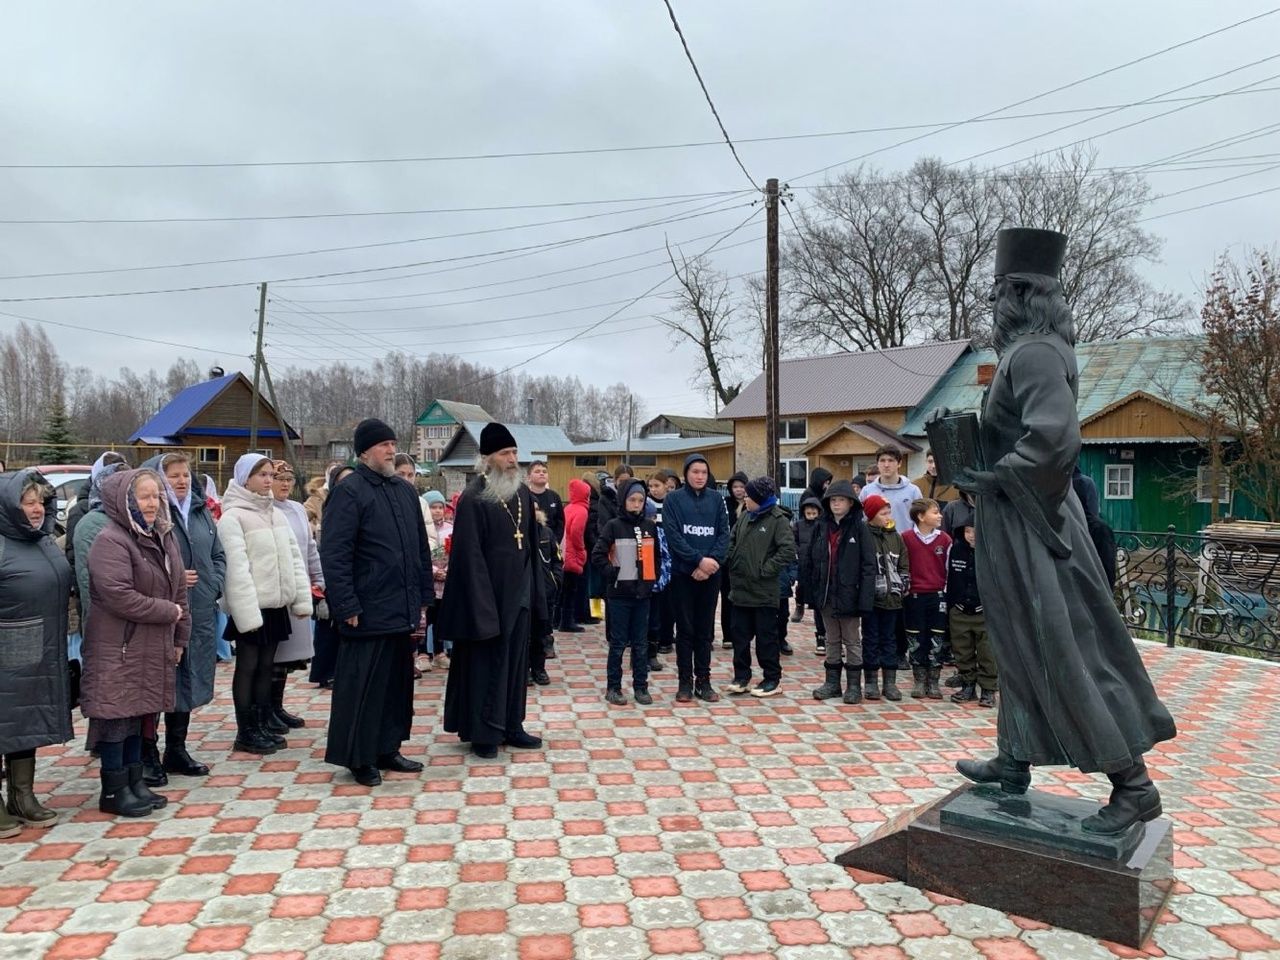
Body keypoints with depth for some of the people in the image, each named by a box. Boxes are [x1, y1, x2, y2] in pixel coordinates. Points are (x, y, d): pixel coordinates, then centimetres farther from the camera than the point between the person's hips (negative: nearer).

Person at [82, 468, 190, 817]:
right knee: (118, 715, 0)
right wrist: (167, 612, -15)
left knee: (141, 713, 14)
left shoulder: (163, 538, 11)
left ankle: (134, 781, 24)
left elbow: (178, 590, 15)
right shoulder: (110, 541, -15)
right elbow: (119, 596, -24)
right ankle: (114, 791, 11)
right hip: (118, 650, -8)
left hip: (152, 649, 8)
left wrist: (180, 636, 11)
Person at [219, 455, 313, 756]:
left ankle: (262, 727, 22)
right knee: (248, 667, 2)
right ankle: (246, 734, 12)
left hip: (276, 604, 7)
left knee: (266, 666, 13)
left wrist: (302, 598, 3)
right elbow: (237, 568, -17)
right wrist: (247, 612, -22)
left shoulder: (276, 514, 13)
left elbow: (294, 557, 11)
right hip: (252, 606, -7)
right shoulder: (232, 517, -9)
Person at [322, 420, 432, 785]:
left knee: (398, 682, 14)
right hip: (368, 613, -7)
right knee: (363, 685, 1)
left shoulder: (405, 491, 13)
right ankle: (359, 758, 14)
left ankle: (388, 749, 27)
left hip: (403, 610, 8)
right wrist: (347, 606, -18)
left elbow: (421, 548, 19)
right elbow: (334, 555, -15)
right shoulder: (348, 492, -10)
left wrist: (424, 596, 15)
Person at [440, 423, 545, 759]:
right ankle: (482, 732, 14)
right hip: (487, 595, -7)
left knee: (516, 661, 13)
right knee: (486, 663, 3)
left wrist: (536, 588, 7)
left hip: (519, 593, 7)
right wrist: (483, 603, -20)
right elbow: (470, 555, -17)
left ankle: (511, 726, 25)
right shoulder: (473, 499, -14)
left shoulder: (523, 493, 8)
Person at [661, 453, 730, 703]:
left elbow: (724, 534, 2)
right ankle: (685, 682, 12)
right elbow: (673, 536, -9)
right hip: (683, 573, -2)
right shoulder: (674, 499, -1)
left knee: (705, 629, 8)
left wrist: (712, 561, -13)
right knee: (685, 629, 4)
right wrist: (699, 559, -17)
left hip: (711, 574, 2)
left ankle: (703, 681, 17)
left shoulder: (716, 499, 7)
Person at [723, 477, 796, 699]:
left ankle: (773, 680, 15)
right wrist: (731, 563, 5)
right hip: (740, 588, 6)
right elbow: (732, 541, 19)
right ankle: (741, 677, 22)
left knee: (766, 636, 4)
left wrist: (765, 570, -16)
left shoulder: (778, 519, -10)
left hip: (763, 591, -6)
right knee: (740, 634, 11)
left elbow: (788, 551, -17)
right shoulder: (744, 516, 9)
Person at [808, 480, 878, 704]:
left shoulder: (859, 528, -8)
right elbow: (811, 562, 7)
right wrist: (812, 592, 1)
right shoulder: (821, 528, 5)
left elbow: (868, 566, -12)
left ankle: (854, 685, 17)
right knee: (833, 641, 15)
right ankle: (832, 682, 24)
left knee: (852, 642, 8)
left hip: (848, 595, -4)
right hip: (826, 595, 4)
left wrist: (865, 599, -18)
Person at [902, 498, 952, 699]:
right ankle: (919, 680, 16)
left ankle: (933, 681, 15)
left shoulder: (944, 539, 1)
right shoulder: (906, 538, -5)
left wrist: (946, 594, 3)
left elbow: (949, 569, 5)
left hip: (937, 596, 1)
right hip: (914, 596, -1)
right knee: (915, 639, 5)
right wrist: (903, 590, 0)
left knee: (936, 640, 5)